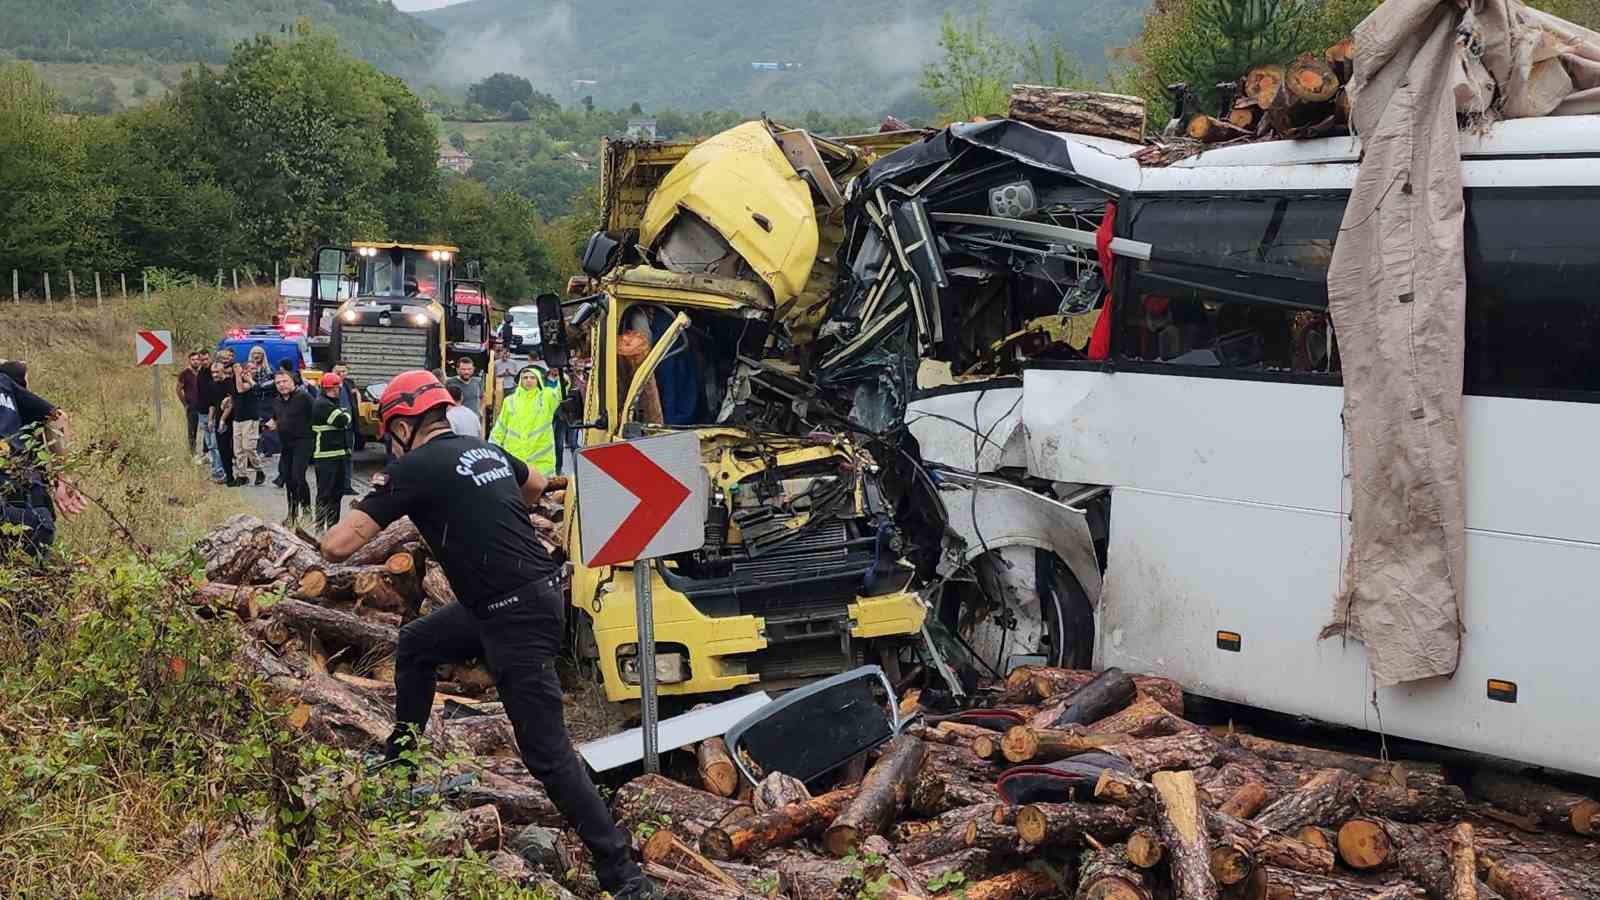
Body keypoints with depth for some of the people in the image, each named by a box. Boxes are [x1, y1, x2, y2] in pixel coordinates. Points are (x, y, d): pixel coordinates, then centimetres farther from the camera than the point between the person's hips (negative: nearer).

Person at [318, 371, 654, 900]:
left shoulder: (415, 468, -11)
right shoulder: (485, 450, 13)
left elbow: (337, 546, -12)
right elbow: (537, 485, 35)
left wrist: (364, 512, 10)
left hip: (519, 619, -9)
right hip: (536, 593, 9)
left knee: (547, 754, -5)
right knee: (416, 643, 25)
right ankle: (401, 750, 40)